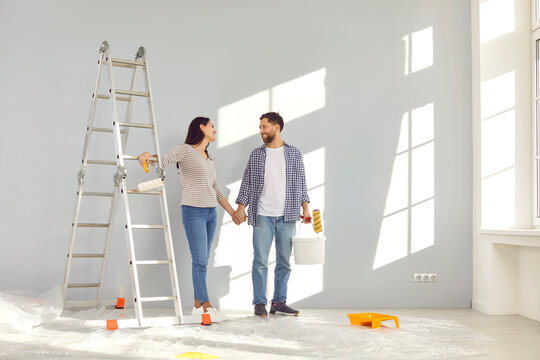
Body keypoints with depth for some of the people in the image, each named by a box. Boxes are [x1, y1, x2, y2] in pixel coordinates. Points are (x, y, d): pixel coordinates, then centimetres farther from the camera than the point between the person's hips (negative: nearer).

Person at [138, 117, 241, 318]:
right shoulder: (185, 150, -2)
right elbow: (162, 161, -15)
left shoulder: (208, 158, 19)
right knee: (199, 260, -8)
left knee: (203, 261, 7)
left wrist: (232, 212, 19)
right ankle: (206, 303, -2)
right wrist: (147, 154, -37)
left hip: (211, 213, 7)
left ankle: (197, 304, 12)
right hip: (193, 212, -7)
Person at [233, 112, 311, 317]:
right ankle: (260, 303, 7)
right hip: (262, 216, 0)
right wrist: (241, 207, -2)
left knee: (284, 261, 5)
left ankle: (279, 303, 14)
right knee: (260, 260, -1)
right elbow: (247, 182, 8)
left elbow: (301, 183, 10)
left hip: (287, 216, 1)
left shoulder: (294, 154, 8)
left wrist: (305, 208, 2)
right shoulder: (256, 155, 8)